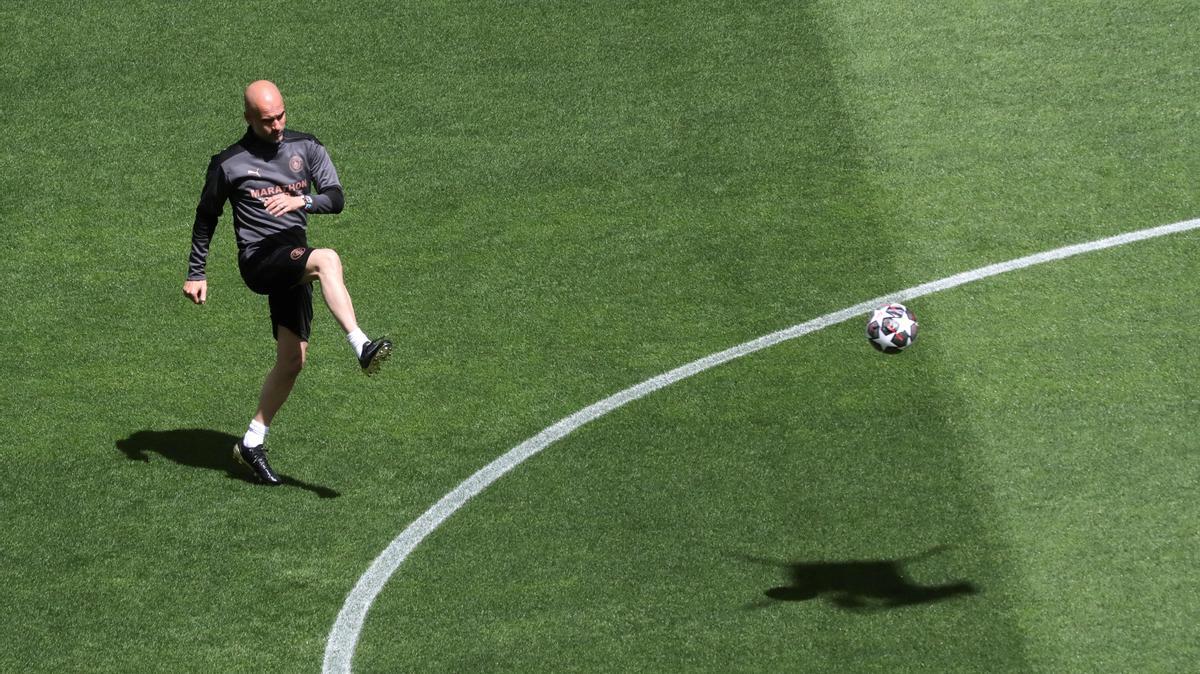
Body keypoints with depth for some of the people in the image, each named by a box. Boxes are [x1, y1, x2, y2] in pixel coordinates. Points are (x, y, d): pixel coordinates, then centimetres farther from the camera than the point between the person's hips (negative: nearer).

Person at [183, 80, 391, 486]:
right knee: (327, 258, -33)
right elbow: (206, 217, 12)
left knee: (293, 359, 1)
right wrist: (196, 274, 11)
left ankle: (252, 443, 15)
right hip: (258, 259, -5)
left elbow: (337, 199, -1)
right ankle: (361, 346, -48)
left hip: (293, 265, 5)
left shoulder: (306, 148, 8)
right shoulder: (229, 163, 0)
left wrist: (302, 201, -22)